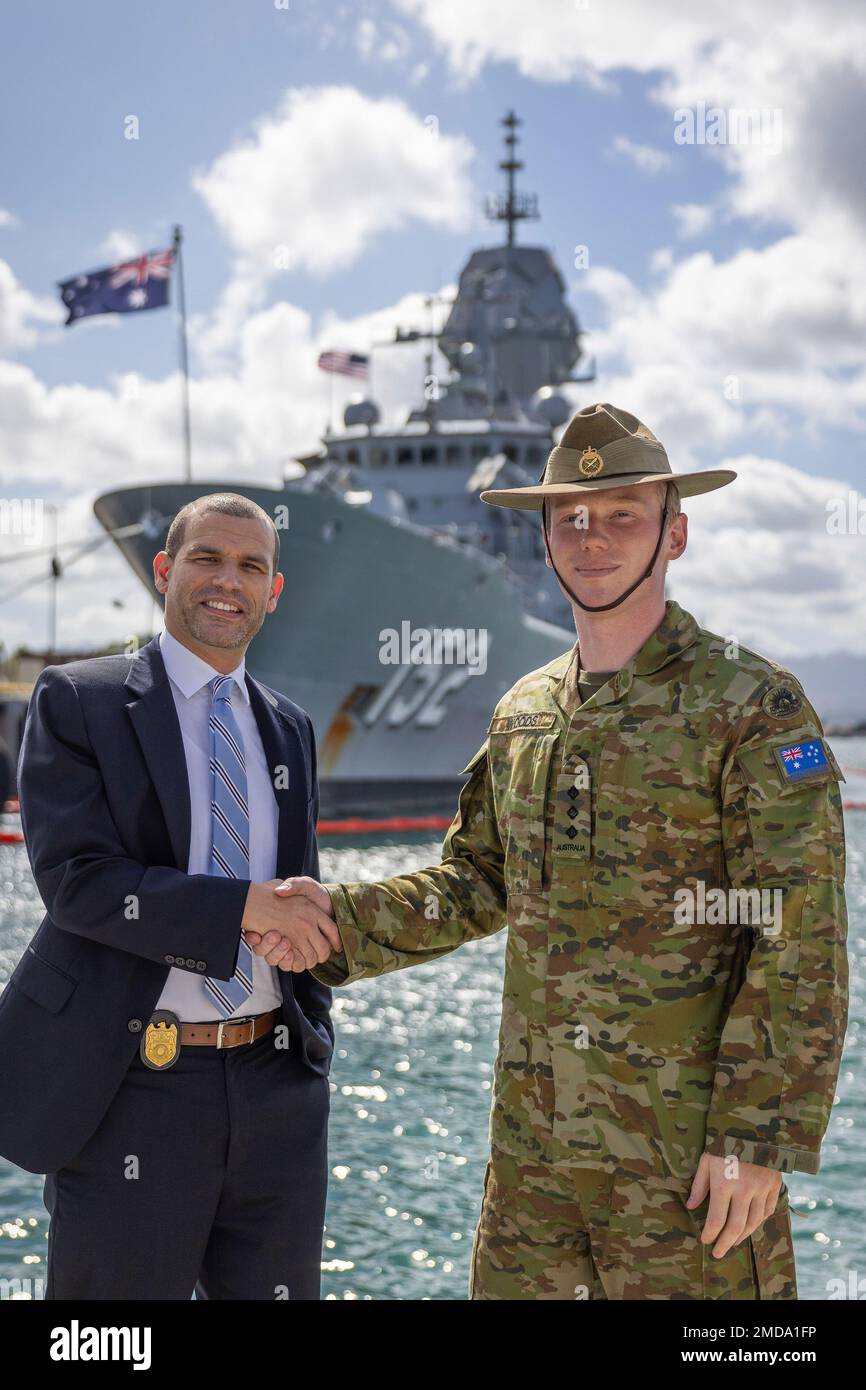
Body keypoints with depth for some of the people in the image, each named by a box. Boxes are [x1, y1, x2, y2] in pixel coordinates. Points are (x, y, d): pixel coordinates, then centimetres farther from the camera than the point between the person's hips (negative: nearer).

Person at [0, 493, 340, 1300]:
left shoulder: (288, 729, 13)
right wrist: (243, 907, -20)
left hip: (275, 1086, 5)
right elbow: (76, 879, -14)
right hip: (130, 1089, -5)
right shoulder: (77, 702, -3)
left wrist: (316, 1044, 10)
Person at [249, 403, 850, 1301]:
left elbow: (804, 943, -13)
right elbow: (476, 883, 18)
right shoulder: (522, 712, 10)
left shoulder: (753, 706, -10)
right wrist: (343, 918, 2)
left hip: (689, 1153, -6)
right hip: (535, 1139, 6)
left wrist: (761, 1138, -17)